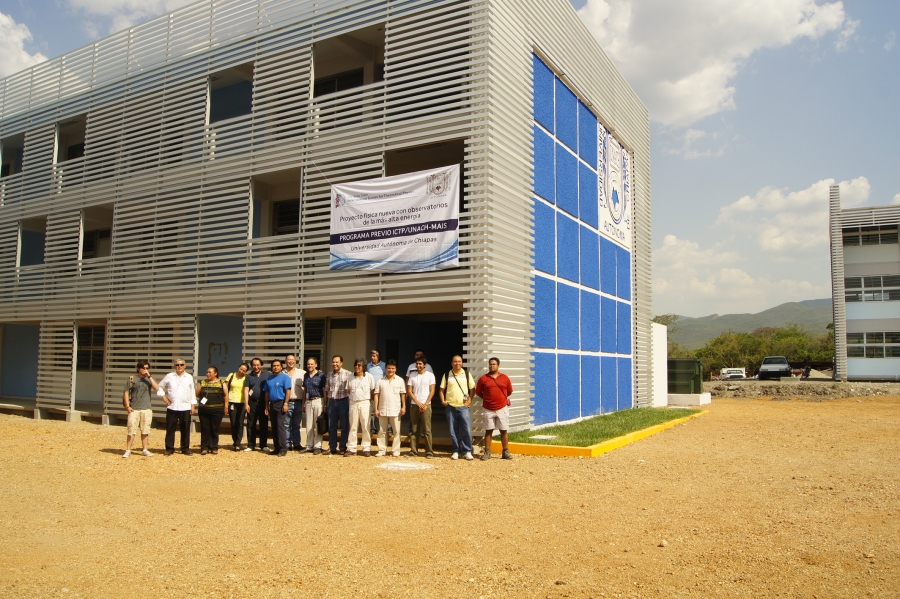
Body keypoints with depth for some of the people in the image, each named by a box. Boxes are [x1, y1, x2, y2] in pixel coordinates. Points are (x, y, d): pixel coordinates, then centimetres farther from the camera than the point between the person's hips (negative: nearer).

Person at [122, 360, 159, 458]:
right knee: (131, 430, -5)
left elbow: (156, 388, -9)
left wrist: (149, 376, -12)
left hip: (146, 409, 2)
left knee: (145, 431, 8)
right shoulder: (131, 379, 4)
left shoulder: (149, 380, 9)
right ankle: (128, 451, 2)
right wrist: (127, 406, -7)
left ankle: (145, 450, 17)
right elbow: (126, 393, 2)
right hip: (134, 409, -2)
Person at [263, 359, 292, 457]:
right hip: (272, 404, 7)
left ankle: (283, 448, -12)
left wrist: (285, 404, -18)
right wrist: (267, 406, 14)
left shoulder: (285, 377, -4)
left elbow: (288, 391, -10)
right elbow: (267, 393, 18)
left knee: (280, 426, -13)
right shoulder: (269, 379, 16)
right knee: (274, 427, 9)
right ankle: (276, 447, 15)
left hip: (280, 403, -7)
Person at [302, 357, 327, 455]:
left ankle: (317, 446, 2)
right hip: (308, 402, 6)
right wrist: (303, 403, 14)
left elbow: (324, 390, -5)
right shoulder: (306, 375, 13)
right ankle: (309, 446, 16)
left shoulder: (321, 375, -5)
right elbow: (305, 390, 19)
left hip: (318, 400, -6)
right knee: (309, 425, 9)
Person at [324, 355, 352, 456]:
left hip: (343, 401, -4)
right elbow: (326, 390, 16)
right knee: (331, 426, 8)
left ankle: (343, 448, 10)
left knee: (344, 426, 2)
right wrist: (325, 404, 13)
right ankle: (332, 448, 15)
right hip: (331, 401, 4)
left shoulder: (347, 374, -3)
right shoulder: (329, 374, 12)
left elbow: (350, 389, -5)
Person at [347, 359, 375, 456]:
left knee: (366, 426, 0)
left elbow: (372, 391, 5)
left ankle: (366, 449, 5)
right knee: (352, 426, 6)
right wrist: (354, 395, 6)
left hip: (364, 403, -3)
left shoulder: (369, 377, 0)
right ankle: (351, 449, 10)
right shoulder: (351, 377, 8)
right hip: (353, 403, 3)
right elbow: (348, 390, 16)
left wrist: (373, 401, 4)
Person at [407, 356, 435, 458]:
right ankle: (413, 450, 12)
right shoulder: (412, 375, 8)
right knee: (414, 430, 6)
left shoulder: (430, 375, 2)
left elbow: (432, 391, -1)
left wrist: (425, 404, -9)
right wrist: (418, 403, -6)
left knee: (427, 430, -5)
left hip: (426, 405, -3)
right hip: (414, 405, 3)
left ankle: (429, 452, -2)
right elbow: (409, 391, 4)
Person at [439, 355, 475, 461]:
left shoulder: (467, 374, 7)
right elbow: (442, 389, 11)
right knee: (453, 431, 5)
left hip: (463, 406, -1)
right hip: (450, 407, 1)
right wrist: (443, 400, -2)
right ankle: (456, 451, 16)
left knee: (467, 430, -7)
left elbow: (472, 389, 10)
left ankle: (467, 451, 4)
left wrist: (470, 400, -2)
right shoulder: (447, 375, 8)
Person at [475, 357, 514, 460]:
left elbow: (509, 391, 13)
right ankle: (487, 452, 12)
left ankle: (506, 452, 13)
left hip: (502, 409, 1)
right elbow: (478, 392, 6)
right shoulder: (483, 378, -1)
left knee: (504, 430, 5)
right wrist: (488, 399, 7)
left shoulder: (505, 378, 2)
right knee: (488, 431, 6)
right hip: (488, 410, 0)